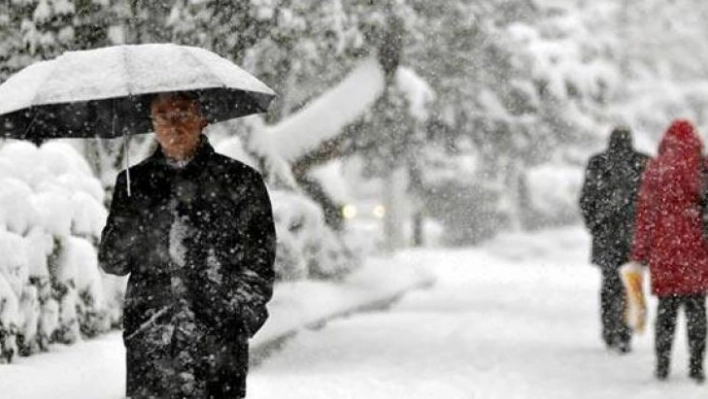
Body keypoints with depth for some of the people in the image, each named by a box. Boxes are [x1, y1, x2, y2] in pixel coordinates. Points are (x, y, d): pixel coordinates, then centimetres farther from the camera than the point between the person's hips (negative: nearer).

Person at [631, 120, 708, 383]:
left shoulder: (655, 169, 1)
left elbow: (646, 213, 2)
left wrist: (640, 253, 6)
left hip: (664, 248, 1)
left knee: (666, 308, 7)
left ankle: (662, 366, 6)